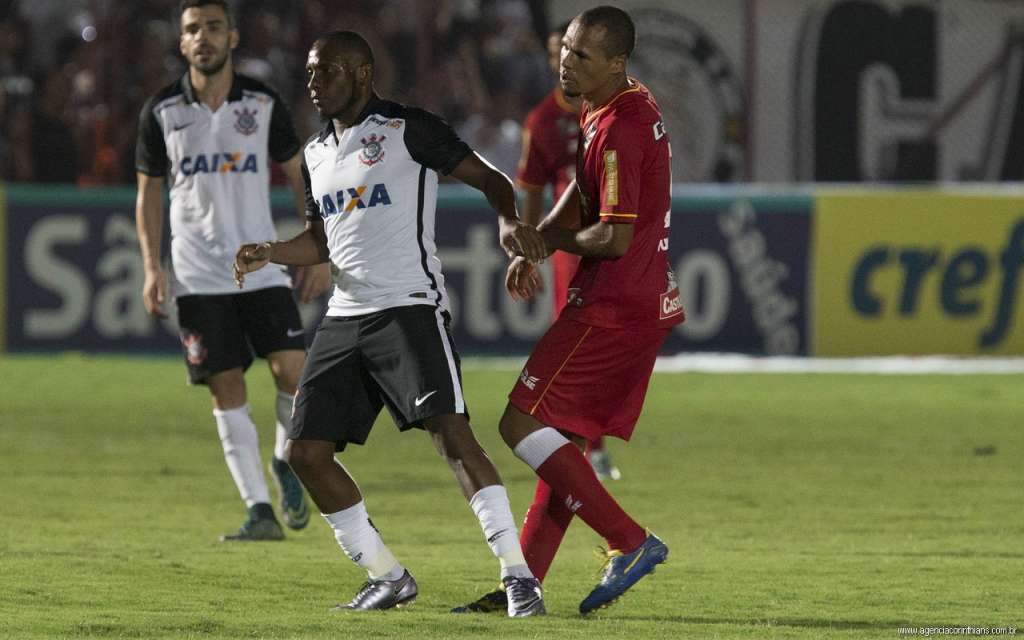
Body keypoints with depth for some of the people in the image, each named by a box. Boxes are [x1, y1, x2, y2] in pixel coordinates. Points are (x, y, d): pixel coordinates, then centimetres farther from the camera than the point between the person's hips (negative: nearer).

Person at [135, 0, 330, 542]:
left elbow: (300, 176, 9)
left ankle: (286, 459, 16)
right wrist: (152, 267, -1)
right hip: (197, 273, 0)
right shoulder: (161, 111, 2)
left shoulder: (263, 104, 1)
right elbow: (149, 192, 9)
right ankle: (260, 510, 0)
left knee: (293, 371, -13)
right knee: (226, 389, -4)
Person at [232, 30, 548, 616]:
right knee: (307, 451, 1)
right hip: (345, 317, 8)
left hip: (410, 306, -8)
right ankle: (388, 578, 13)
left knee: (450, 431, -22)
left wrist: (509, 221, -25)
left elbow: (489, 178, -4)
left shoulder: (410, 130, -5)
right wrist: (268, 254, 9)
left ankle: (518, 574, -22)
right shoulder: (317, 153, 17)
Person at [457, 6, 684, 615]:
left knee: (523, 424, -8)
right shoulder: (629, 106, 12)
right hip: (650, 302, 10)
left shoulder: (619, 129, -20)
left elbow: (614, 238, -22)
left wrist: (555, 240, -3)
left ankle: (632, 542, -10)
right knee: (568, 440, 12)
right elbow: (583, 190, 25)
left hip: (613, 307, -10)